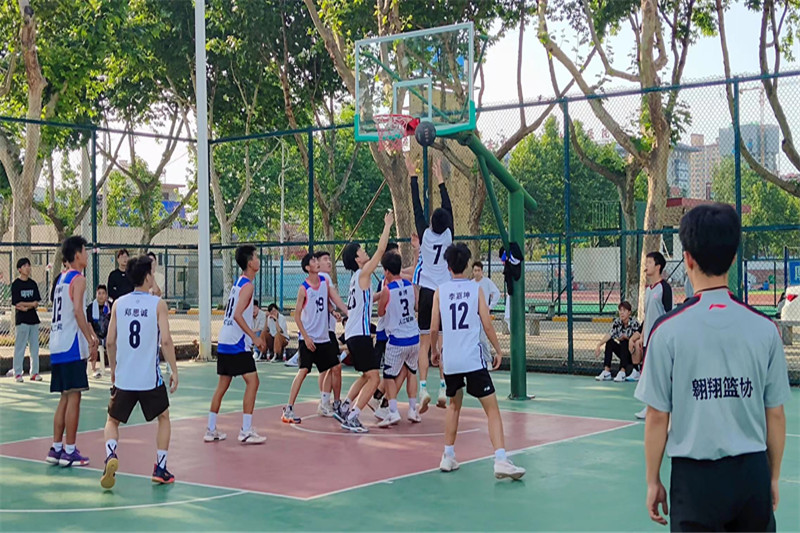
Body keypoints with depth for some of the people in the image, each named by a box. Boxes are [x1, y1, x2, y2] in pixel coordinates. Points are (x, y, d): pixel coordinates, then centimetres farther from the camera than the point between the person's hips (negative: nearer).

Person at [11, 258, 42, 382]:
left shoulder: (33, 284, 11)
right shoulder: (16, 284, -4)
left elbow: (36, 303, 5)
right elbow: (17, 304, -10)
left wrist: (25, 307, -11)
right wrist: (32, 304, -5)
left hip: (33, 319, 5)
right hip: (21, 320, -5)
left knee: (35, 347, 7)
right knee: (20, 347, -3)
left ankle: (34, 373, 13)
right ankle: (17, 373, 3)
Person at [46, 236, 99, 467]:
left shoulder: (62, 279, 19)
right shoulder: (78, 279, -9)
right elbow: (77, 311, -21)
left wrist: (90, 333, 24)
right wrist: (91, 340, -18)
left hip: (57, 346, 9)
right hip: (72, 347, -9)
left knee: (65, 398, 13)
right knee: (73, 398, -5)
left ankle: (56, 448, 14)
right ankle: (69, 451, -3)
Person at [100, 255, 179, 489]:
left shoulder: (119, 304, 3)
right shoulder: (158, 304, -6)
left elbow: (110, 342, 5)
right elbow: (165, 341, -12)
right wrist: (174, 371, -4)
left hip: (123, 378, 2)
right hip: (150, 378, -2)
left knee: (112, 421, 17)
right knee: (163, 417, 20)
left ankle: (111, 456, -11)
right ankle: (160, 468, 16)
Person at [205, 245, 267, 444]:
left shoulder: (238, 282, 16)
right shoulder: (247, 285, -12)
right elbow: (237, 315, -22)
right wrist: (254, 337, -20)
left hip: (224, 341, 10)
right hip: (237, 343, -10)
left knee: (223, 384, 14)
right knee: (252, 381, -7)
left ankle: (211, 430, 18)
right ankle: (246, 431, -9)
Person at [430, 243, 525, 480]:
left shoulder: (440, 291, 5)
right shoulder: (476, 289, 0)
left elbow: (434, 329, 3)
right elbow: (487, 325, -4)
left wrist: (434, 351, 21)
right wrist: (498, 350, 9)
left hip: (450, 360, 3)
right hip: (474, 360, -3)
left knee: (454, 404, 24)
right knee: (492, 409, -2)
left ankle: (448, 456, 24)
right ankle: (500, 459, -17)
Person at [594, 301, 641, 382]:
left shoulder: (634, 323, -14)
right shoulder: (617, 322, -4)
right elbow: (609, 334, -20)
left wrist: (624, 337, -27)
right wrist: (599, 345, -34)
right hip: (623, 352, 4)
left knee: (624, 342, -30)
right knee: (610, 342, -17)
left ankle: (622, 372, -38)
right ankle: (606, 372, -25)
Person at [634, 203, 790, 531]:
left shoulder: (668, 330, -10)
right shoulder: (764, 329, -3)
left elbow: (658, 417, -6)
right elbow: (776, 416, 3)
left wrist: (653, 481, 5)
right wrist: (773, 477, 16)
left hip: (696, 478, -2)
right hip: (752, 475, 2)